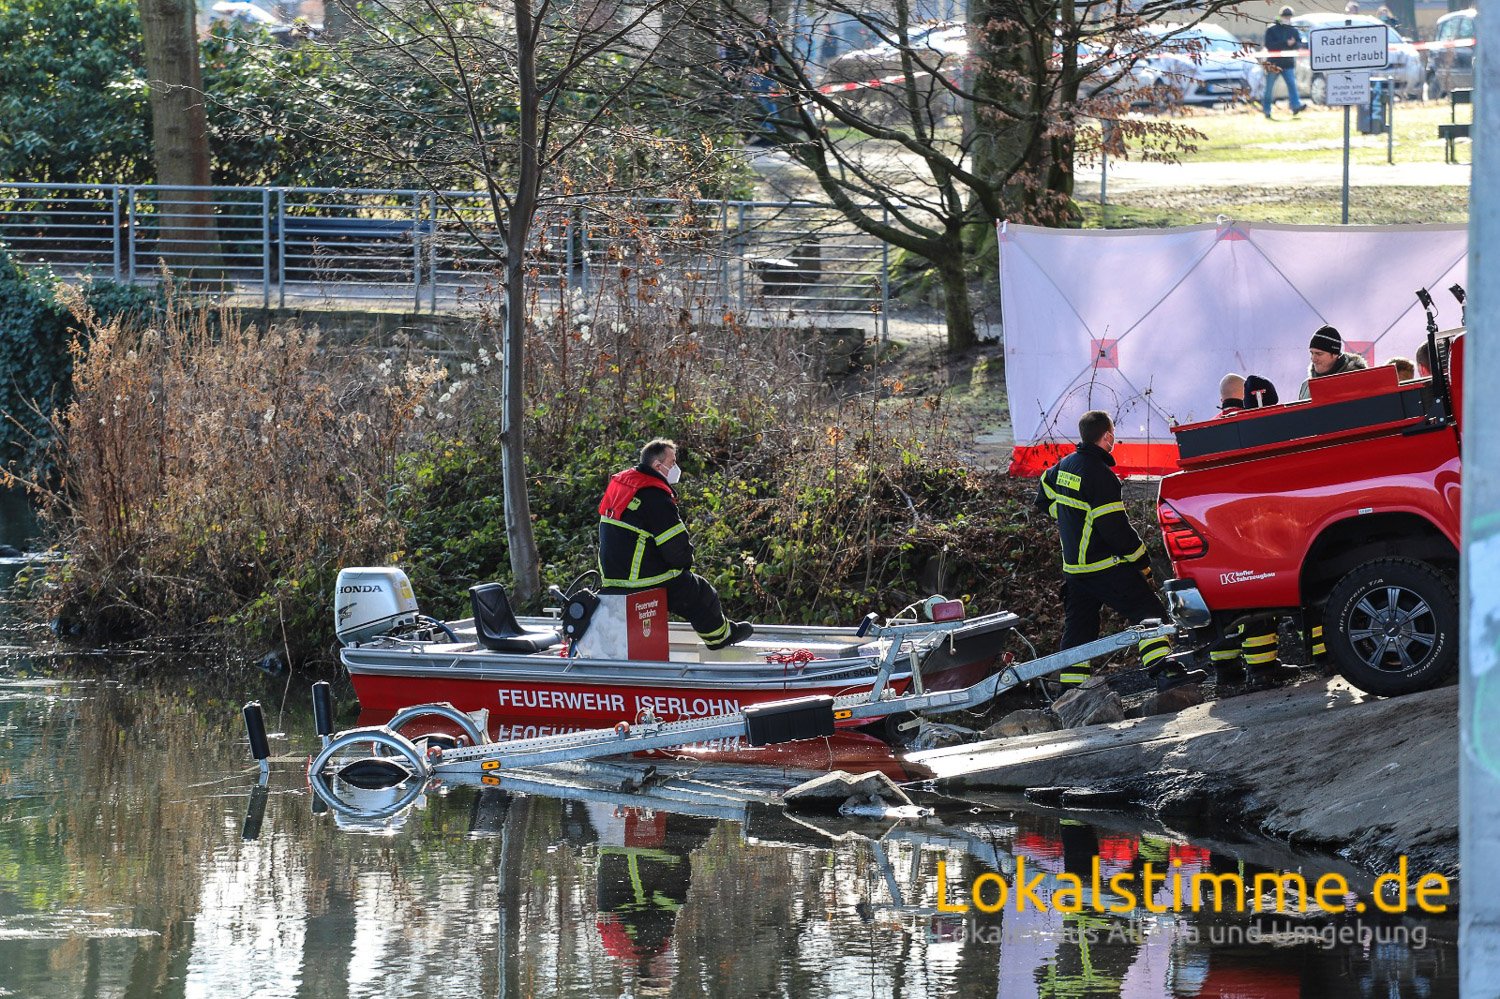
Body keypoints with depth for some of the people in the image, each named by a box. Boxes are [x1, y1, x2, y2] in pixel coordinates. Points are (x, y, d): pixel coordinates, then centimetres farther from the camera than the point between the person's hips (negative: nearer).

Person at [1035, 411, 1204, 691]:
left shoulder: (1064, 466, 6)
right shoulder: (1100, 475, -19)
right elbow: (1115, 528, -20)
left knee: (1078, 626, 13)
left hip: (1073, 567, 9)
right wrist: (1141, 561, -9)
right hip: (1106, 568, -8)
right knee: (1149, 613, -9)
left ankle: (1071, 689, 14)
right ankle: (1165, 670, -22)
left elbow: (1045, 499, 23)